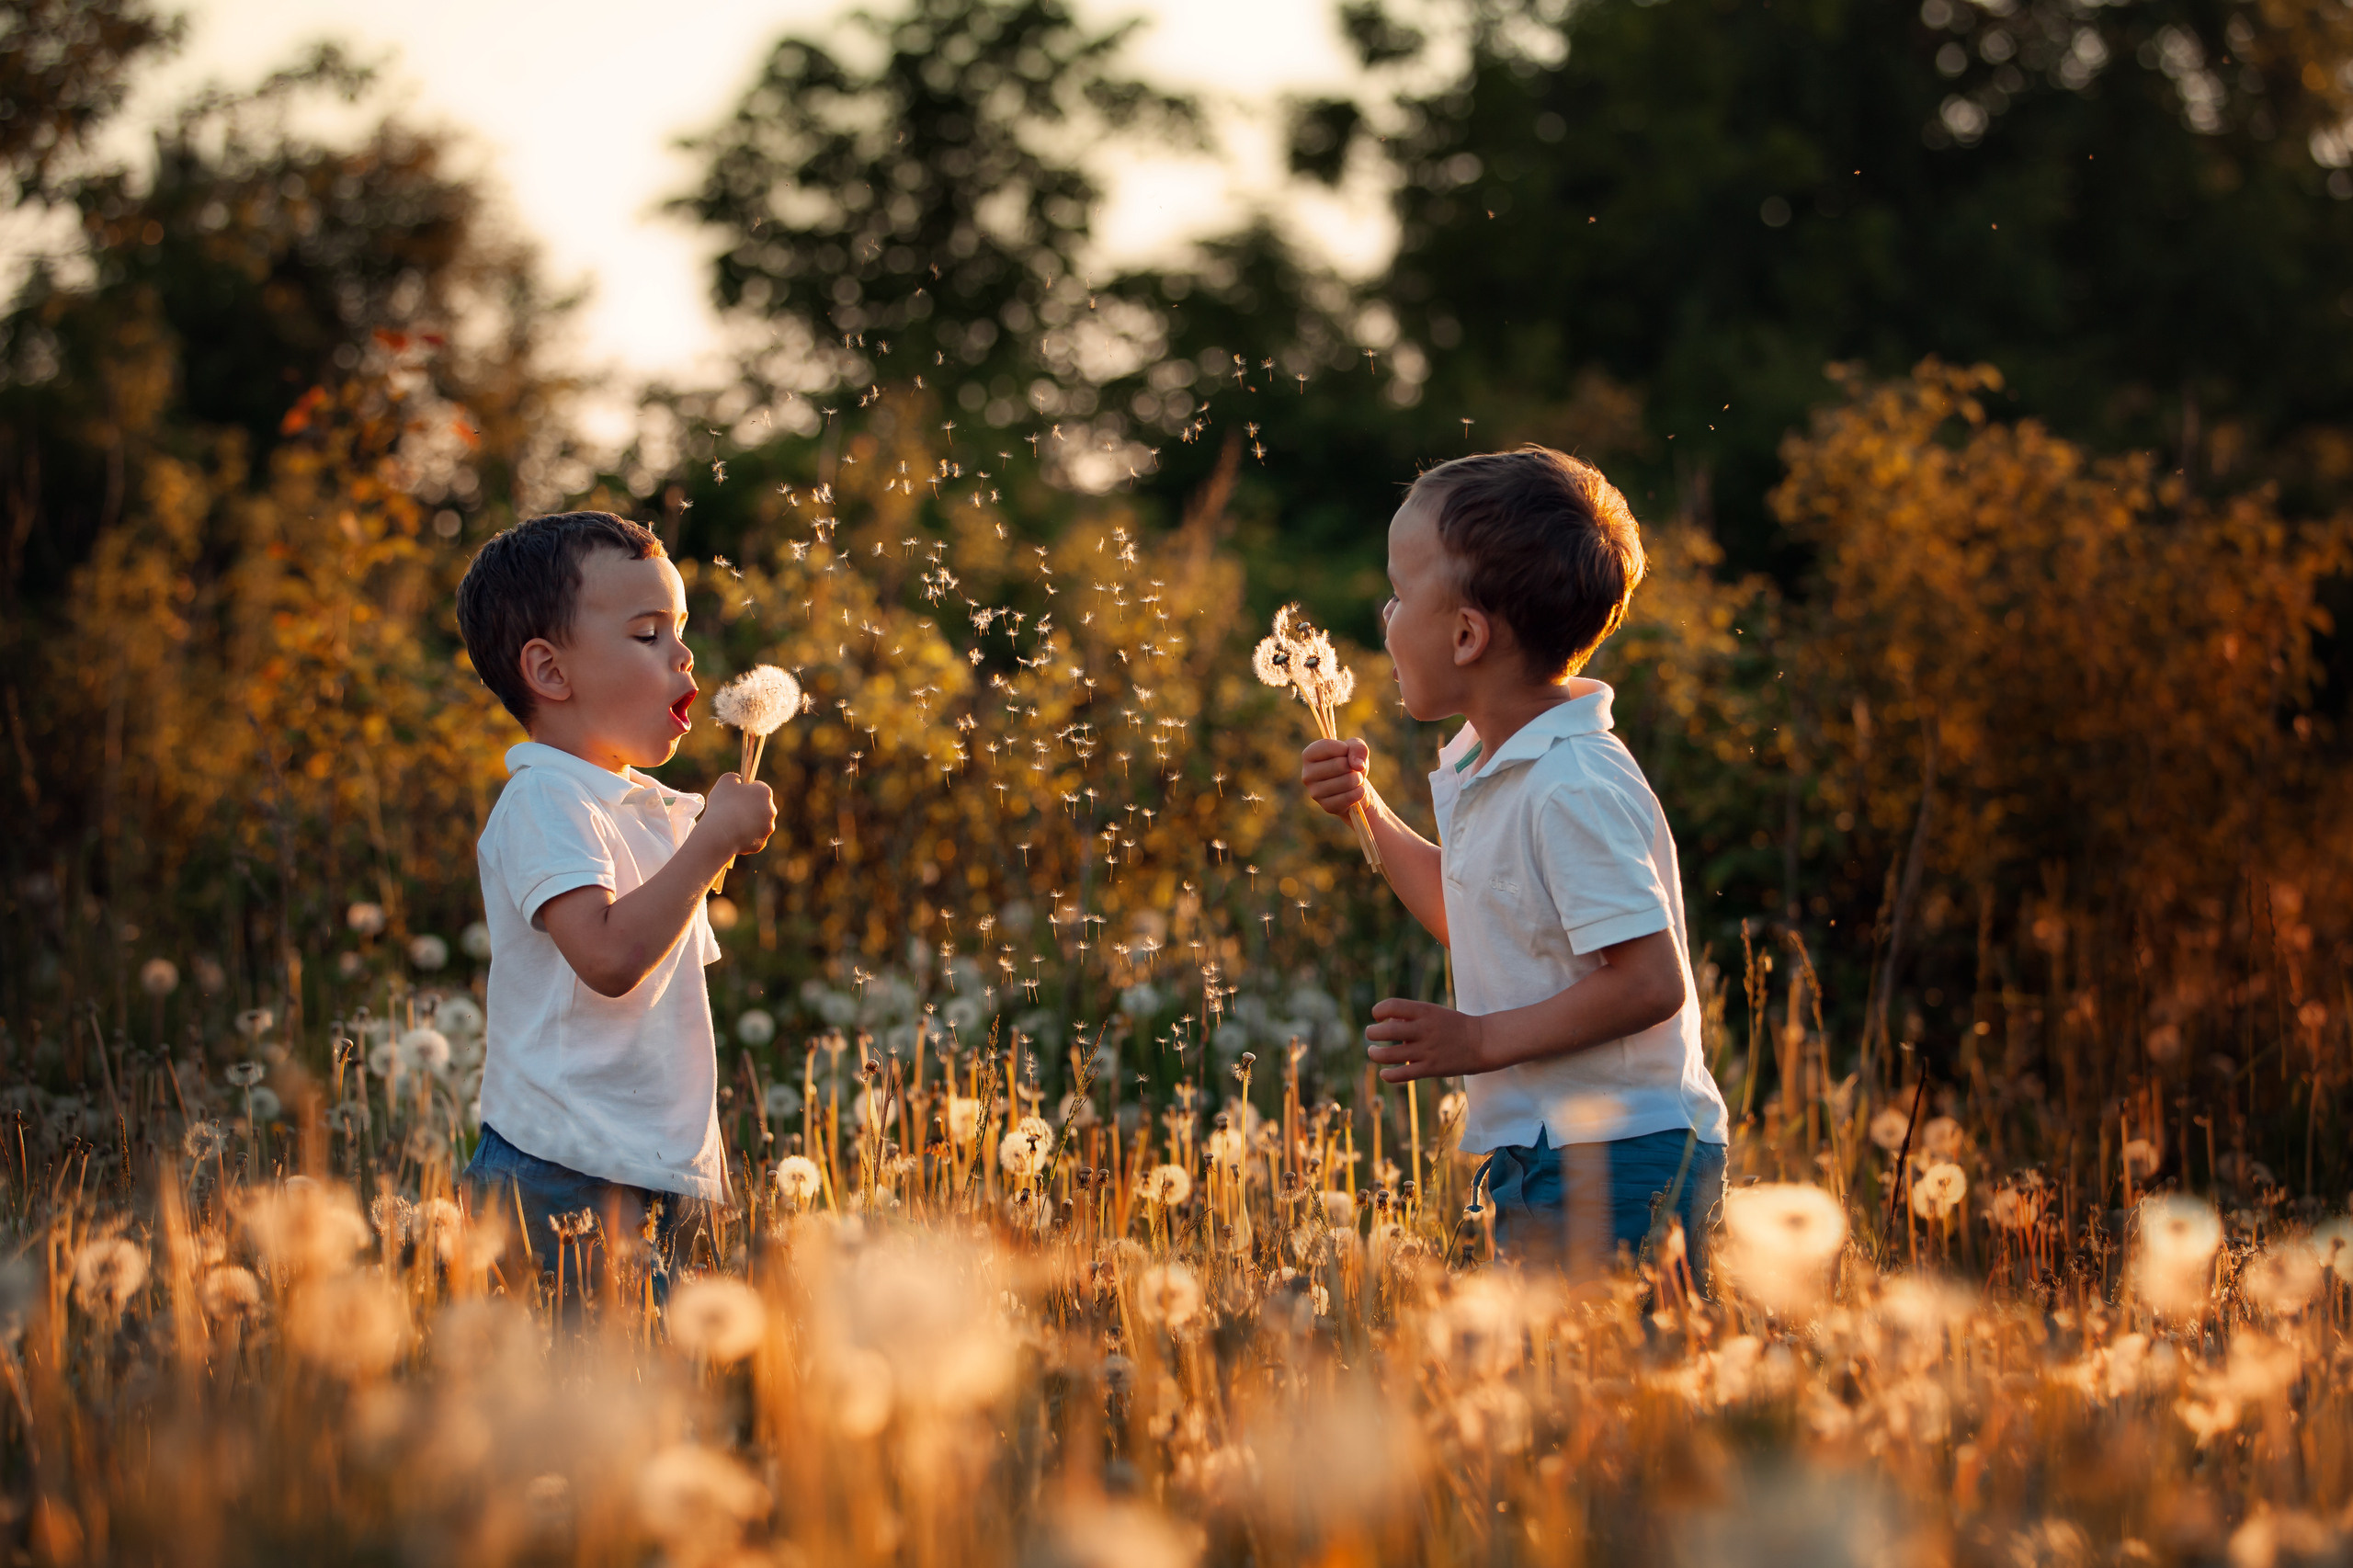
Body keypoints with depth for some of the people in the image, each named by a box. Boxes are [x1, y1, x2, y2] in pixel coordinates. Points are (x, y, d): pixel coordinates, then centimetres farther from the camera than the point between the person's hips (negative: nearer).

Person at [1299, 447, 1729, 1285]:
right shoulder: (1481, 765, 11)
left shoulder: (1575, 790, -20)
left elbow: (1649, 983, -23)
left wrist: (1479, 1041, -19)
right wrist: (1369, 812, 18)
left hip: (1620, 1166, -10)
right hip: (1537, 1155, 10)